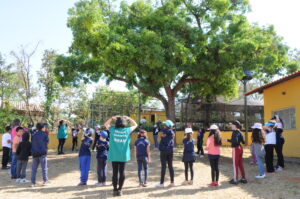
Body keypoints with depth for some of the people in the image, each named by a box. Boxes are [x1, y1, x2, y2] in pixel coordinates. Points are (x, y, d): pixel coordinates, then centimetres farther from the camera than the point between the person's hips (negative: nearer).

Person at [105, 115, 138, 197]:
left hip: (114, 155, 0)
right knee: (122, 172, 7)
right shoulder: (127, 130, -4)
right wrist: (128, 118, 13)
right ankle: (119, 189, 9)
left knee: (115, 172, 7)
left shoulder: (113, 130, -3)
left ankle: (115, 190, 13)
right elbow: (135, 125, 14)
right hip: (123, 156, 0)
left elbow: (106, 124, 17)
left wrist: (112, 118, 10)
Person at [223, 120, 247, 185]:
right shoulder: (239, 132, 10)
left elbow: (235, 141, -29)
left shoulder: (235, 132, -15)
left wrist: (227, 140, -25)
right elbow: (243, 142, 11)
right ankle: (243, 178, 20)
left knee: (235, 165, -1)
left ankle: (235, 180, 5)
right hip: (240, 148, 8)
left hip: (235, 149, -8)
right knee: (240, 164, 15)